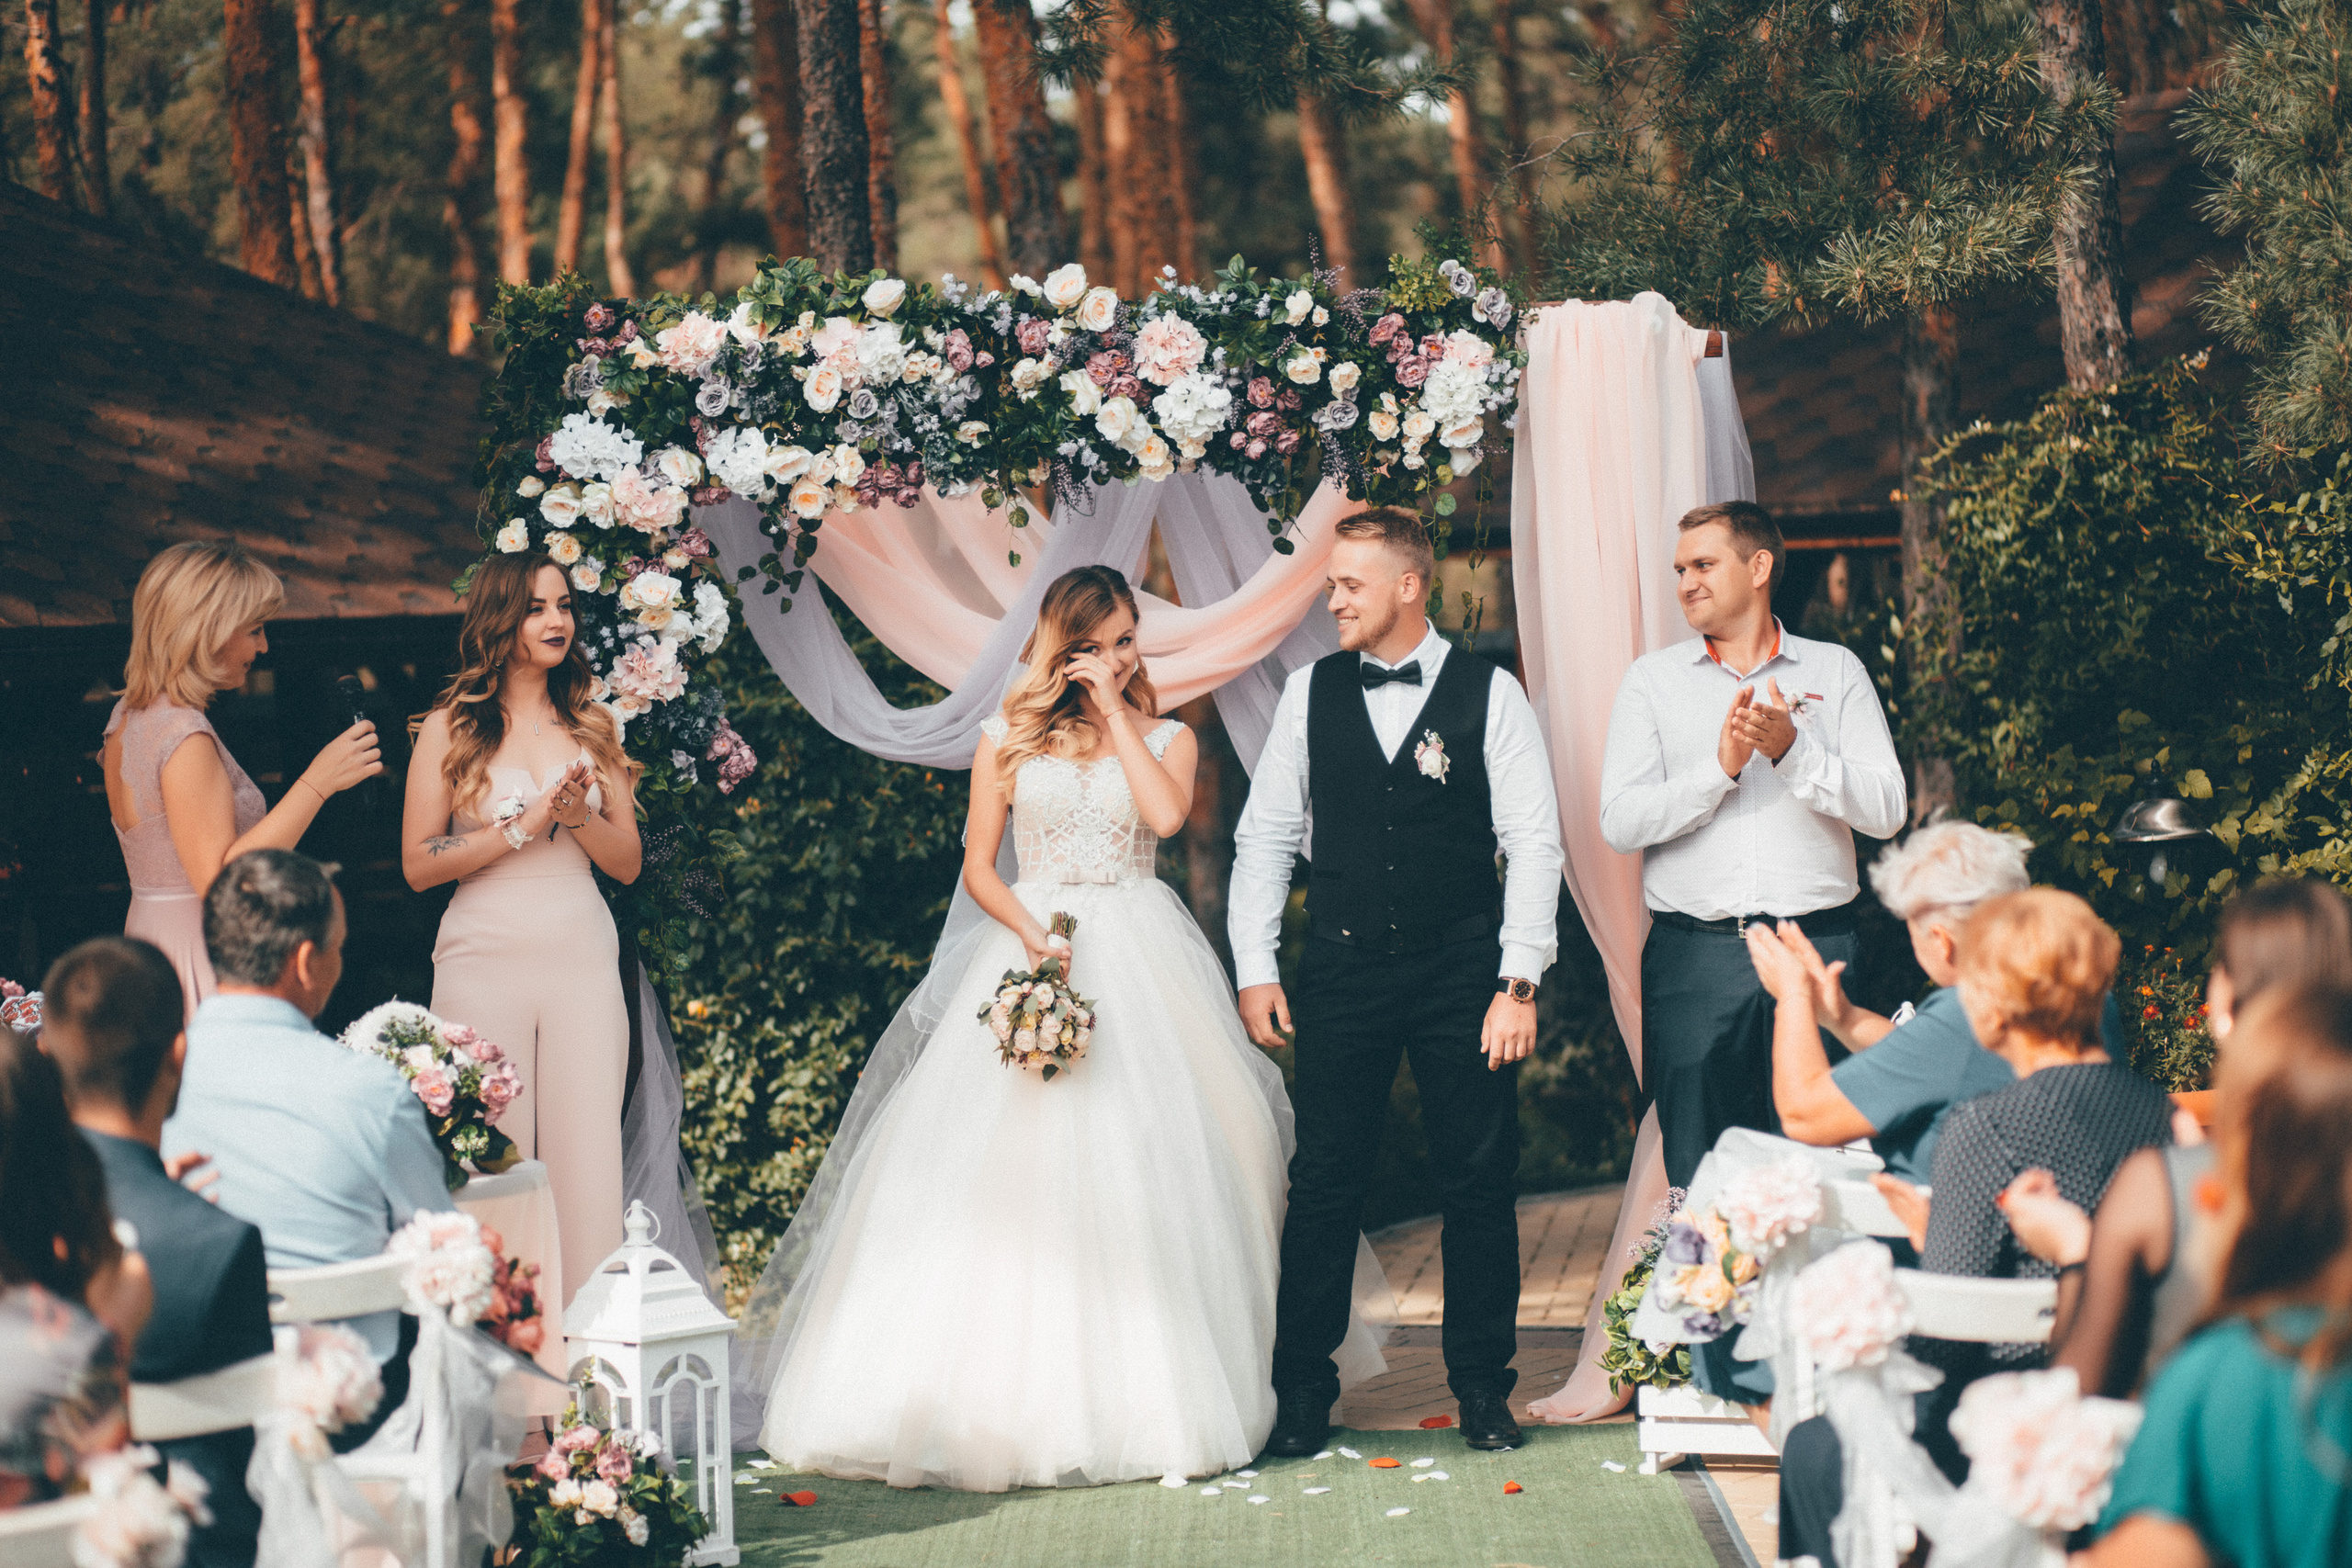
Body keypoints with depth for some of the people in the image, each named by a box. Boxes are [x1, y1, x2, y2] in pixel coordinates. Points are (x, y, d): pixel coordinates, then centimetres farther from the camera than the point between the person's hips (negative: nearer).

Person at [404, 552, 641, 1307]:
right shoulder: (450, 728, 4)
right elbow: (418, 865, -2)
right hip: (485, 962, -2)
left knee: (588, 1158, -3)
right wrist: (523, 827, -10)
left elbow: (628, 862, 13)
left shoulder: (592, 726, 13)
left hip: (582, 961, 3)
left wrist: (579, 817, -7)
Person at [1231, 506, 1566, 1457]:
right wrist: (1254, 968, 1)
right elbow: (1266, 834, 8)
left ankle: (1483, 1387, 16)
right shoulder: (1311, 693, 5)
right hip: (1343, 969, 2)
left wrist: (1519, 984, -10)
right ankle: (1302, 1390, 9)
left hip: (1463, 970, -1)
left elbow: (1533, 844, -4)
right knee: (1324, 1181, 1)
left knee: (1480, 1183, 4)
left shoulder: (1490, 695, -2)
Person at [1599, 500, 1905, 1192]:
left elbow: (1885, 810, 0)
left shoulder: (1835, 671, 10)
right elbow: (1619, 822, -1)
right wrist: (1721, 766, -12)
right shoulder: (1653, 680, 10)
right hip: (1694, 955, 0)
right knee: (1697, 1180, -1)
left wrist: (1791, 750, -12)